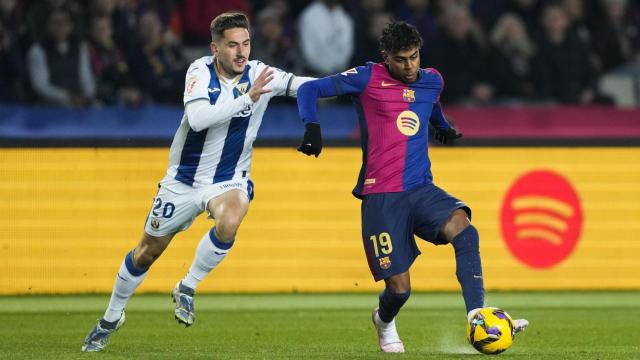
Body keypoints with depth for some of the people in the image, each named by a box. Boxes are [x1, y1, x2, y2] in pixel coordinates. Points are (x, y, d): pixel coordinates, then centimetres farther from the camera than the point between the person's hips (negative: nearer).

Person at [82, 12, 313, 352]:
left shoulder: (259, 74, -13)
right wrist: (247, 98, -38)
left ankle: (186, 289, -11)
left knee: (228, 223, -35)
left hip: (229, 181, 0)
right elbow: (198, 118, -32)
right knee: (147, 253, 13)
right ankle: (112, 318, 37)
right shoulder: (200, 71, -16)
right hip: (183, 180, 0)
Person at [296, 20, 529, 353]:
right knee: (399, 286, -6)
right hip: (380, 197, -4)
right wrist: (312, 127, -16)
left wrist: (444, 127, 52)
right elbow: (309, 90, 0)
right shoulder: (368, 78, -2)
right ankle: (384, 321, 31)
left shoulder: (432, 81, 12)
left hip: (421, 190, 4)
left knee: (463, 229, -28)